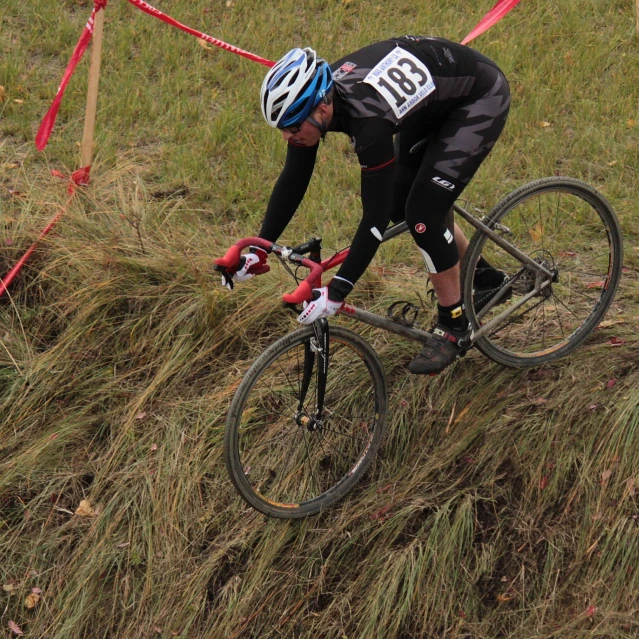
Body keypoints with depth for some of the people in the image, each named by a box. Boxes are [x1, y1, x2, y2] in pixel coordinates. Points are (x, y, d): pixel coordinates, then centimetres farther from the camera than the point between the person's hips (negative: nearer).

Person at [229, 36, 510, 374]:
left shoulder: (367, 117, -40)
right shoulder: (312, 98, -17)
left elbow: (375, 214, -37)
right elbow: (292, 181, -6)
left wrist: (337, 290, -38)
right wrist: (259, 250, -9)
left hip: (480, 98, -8)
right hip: (433, 96, 8)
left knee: (423, 211, -15)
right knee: (400, 205, 10)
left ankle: (454, 325, 3)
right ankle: (480, 276, 30)